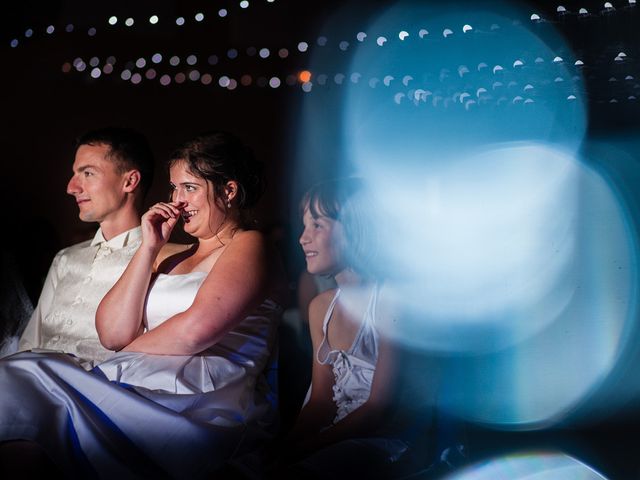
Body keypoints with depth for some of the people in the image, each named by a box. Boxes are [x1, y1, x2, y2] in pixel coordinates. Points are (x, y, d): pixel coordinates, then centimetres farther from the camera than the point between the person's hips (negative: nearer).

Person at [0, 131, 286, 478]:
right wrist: (150, 248, 10)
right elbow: (112, 334, 11)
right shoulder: (168, 255, 25)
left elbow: (196, 329, -12)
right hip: (129, 387, 7)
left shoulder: (249, 245, 5)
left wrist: (127, 355, 4)